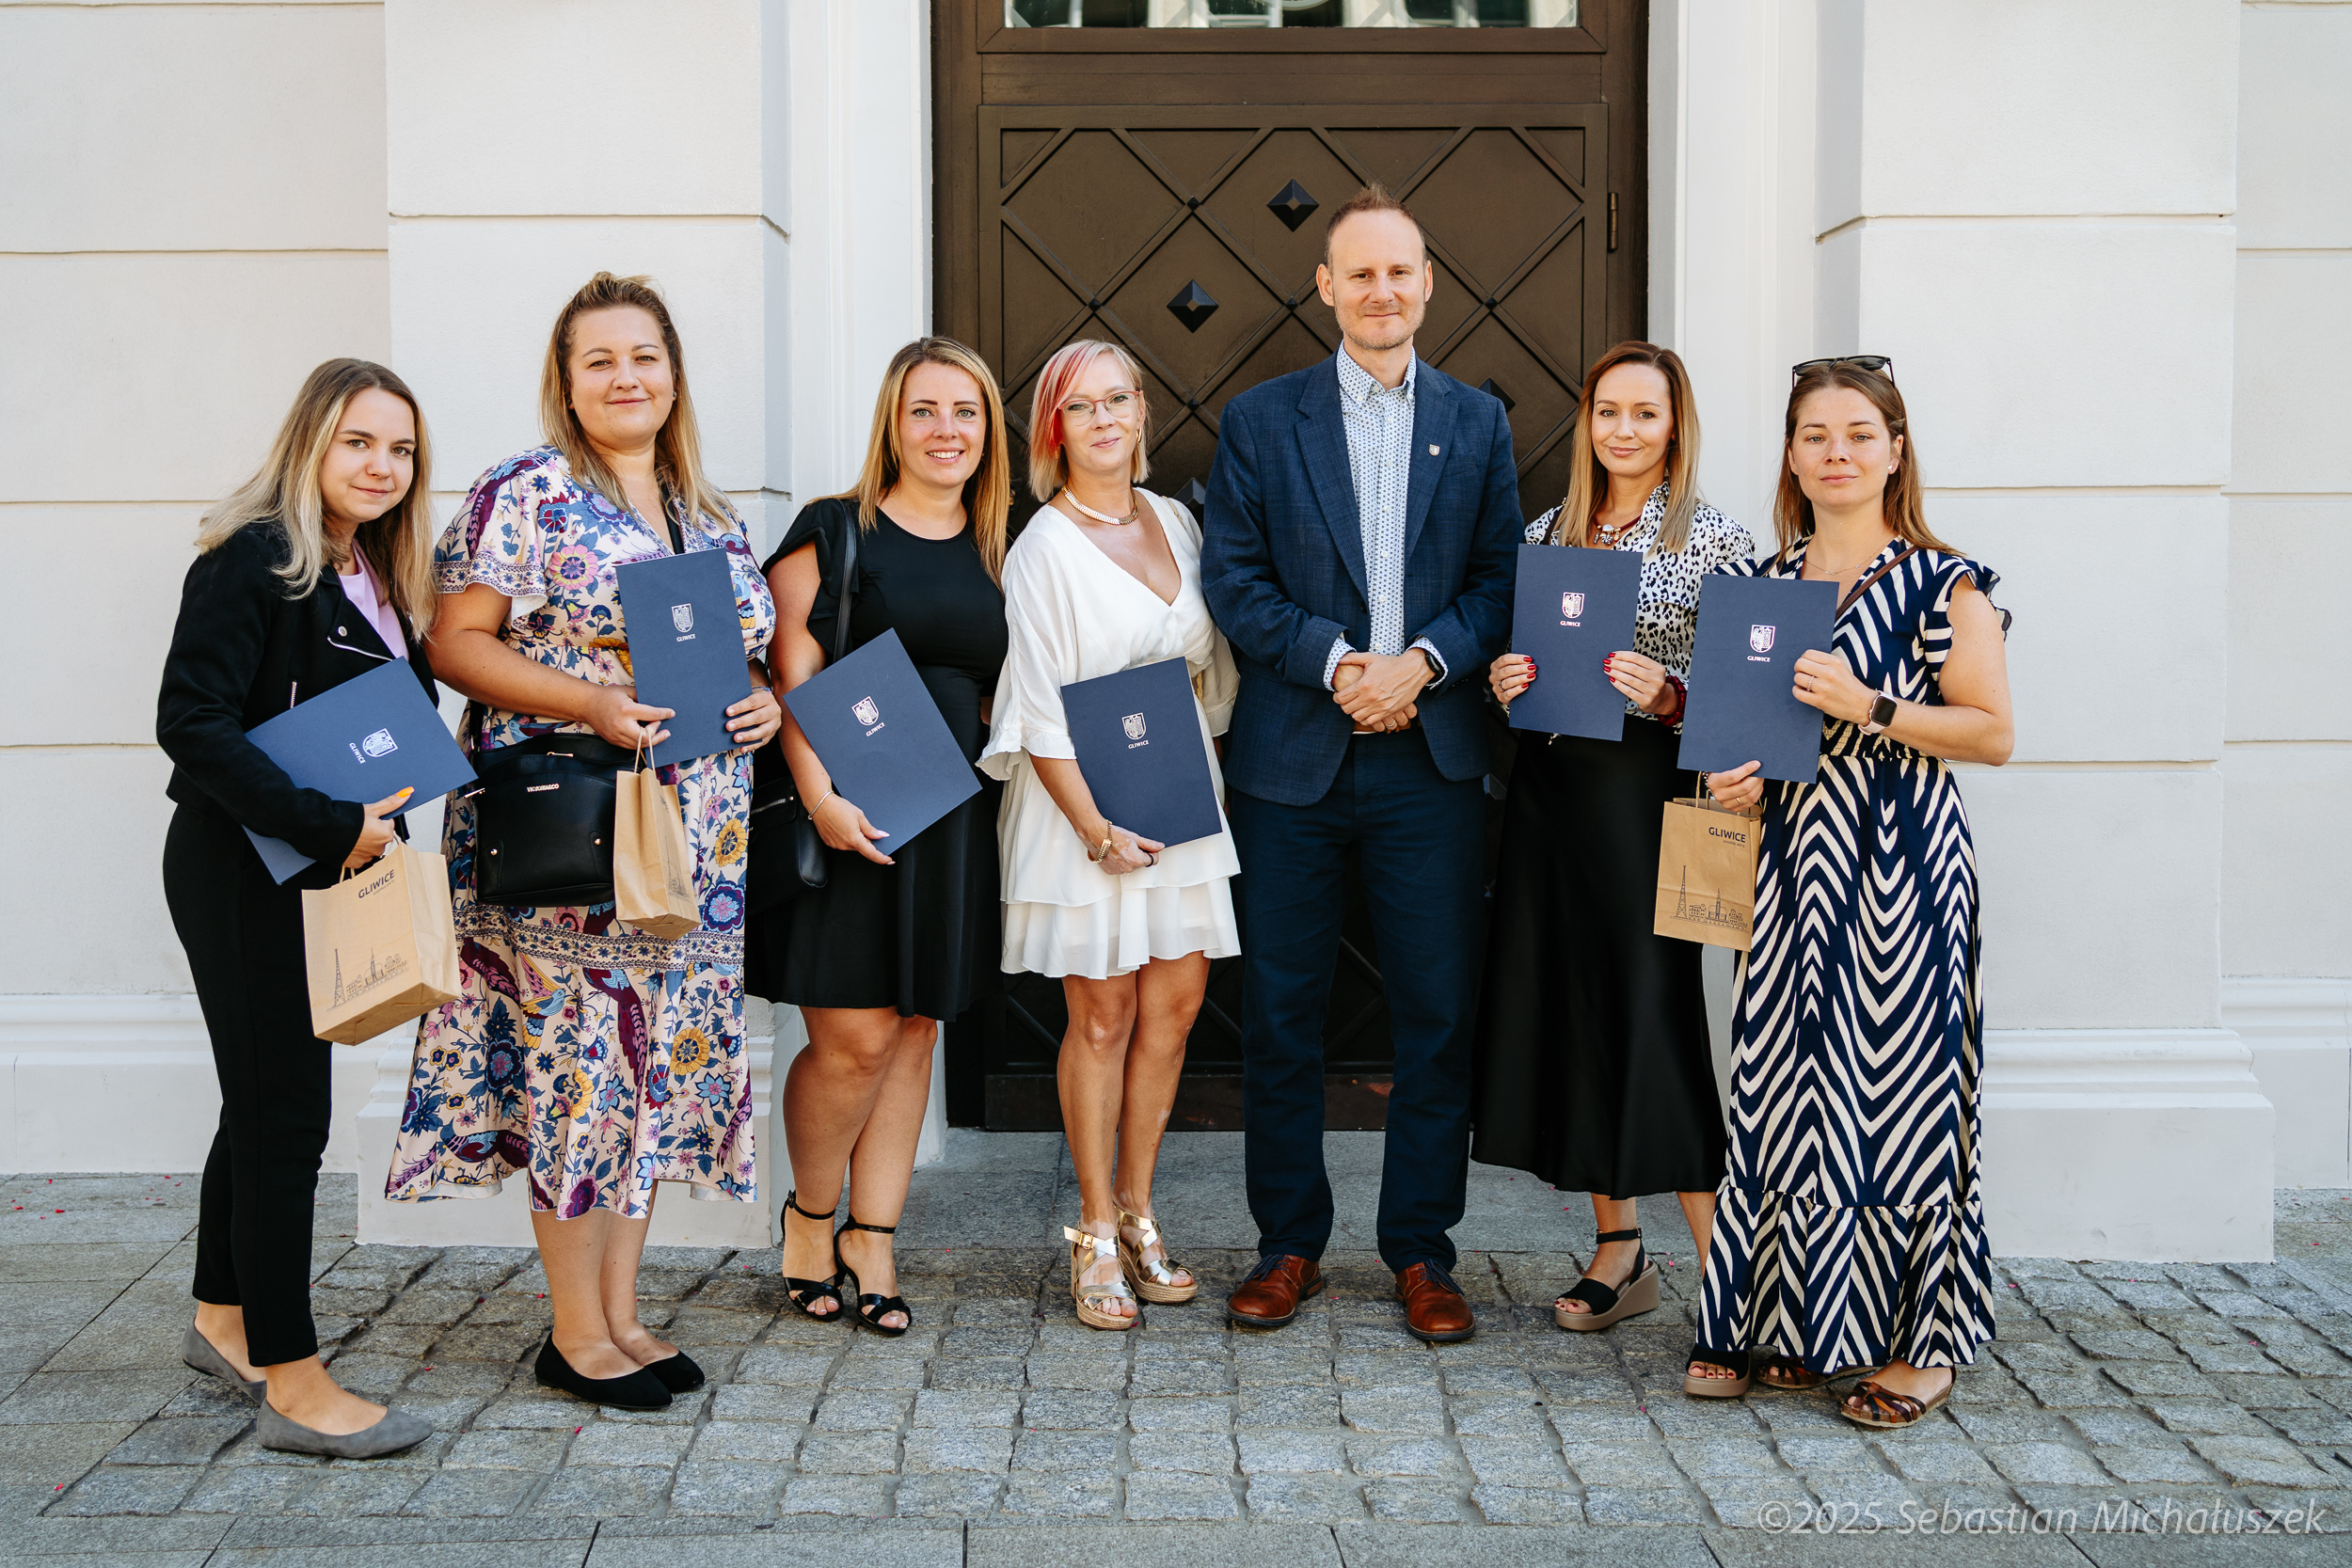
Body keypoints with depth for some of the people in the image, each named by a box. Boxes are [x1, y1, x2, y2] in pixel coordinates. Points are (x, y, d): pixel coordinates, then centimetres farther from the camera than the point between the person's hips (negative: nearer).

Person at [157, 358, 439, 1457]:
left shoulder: (377, 579, 11)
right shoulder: (253, 560, -15)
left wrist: (378, 826, 2)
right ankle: (292, 1386, 2)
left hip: (327, 872, 9)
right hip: (245, 873, -9)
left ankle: (222, 1321, 34)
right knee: (286, 1113, -6)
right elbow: (192, 723, -23)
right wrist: (330, 826, -26)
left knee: (265, 1101, 18)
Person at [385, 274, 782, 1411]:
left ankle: (621, 1312, 20)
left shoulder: (711, 514, 15)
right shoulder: (525, 495, -5)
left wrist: (762, 700, 2)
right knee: (577, 1053, -4)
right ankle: (576, 1331, 8)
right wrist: (591, 704, -20)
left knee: (662, 1056, 9)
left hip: (692, 842, 7)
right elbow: (456, 644, -10)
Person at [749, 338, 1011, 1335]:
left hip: (951, 822, 5)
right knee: (853, 1038, -7)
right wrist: (820, 796, -17)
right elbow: (792, 677, -7)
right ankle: (808, 1217, 18)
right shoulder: (833, 532, -1)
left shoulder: (997, 556, 13)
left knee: (915, 1031, 7)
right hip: (847, 819, -5)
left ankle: (871, 1243, 17)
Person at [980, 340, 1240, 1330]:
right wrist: (1095, 828, -16)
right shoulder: (1045, 547, -7)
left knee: (1175, 1003, 5)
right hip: (1083, 802, -5)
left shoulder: (1178, 523, 9)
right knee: (1102, 1014, 0)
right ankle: (1097, 1235, 11)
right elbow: (1039, 710, -11)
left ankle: (1136, 1211, 19)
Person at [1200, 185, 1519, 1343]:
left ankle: (1421, 1253, 16)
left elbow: (1501, 579, 6)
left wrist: (1422, 661, -11)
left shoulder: (1476, 423, 11)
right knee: (1279, 1011, 5)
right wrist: (1335, 661, -13)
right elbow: (1232, 579, 0)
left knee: (1437, 1014, 3)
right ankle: (1289, 1243, 19)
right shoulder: (1259, 420, 6)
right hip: (1291, 758, -1)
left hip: (1431, 757, 1)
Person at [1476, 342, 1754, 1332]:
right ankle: (1618, 1252, 22)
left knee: (1654, 1009, -7)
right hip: (1549, 793, 5)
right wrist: (1505, 683, -3)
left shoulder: (1715, 542, -2)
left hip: (1648, 794, -5)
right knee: (1568, 1008, 8)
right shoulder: (1545, 535, 12)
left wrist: (1667, 695, -21)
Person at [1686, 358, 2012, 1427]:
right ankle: (1783, 1325, 15)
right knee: (1778, 1077, 5)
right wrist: (1731, 776, 0)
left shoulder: (1943, 584, -3)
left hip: (1900, 861, -5)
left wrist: (1868, 705, -17)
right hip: (1792, 852, 5)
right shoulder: (1760, 583, 12)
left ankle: (1919, 1341, 9)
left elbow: (1991, 734, -7)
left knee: (1898, 1076, -3)